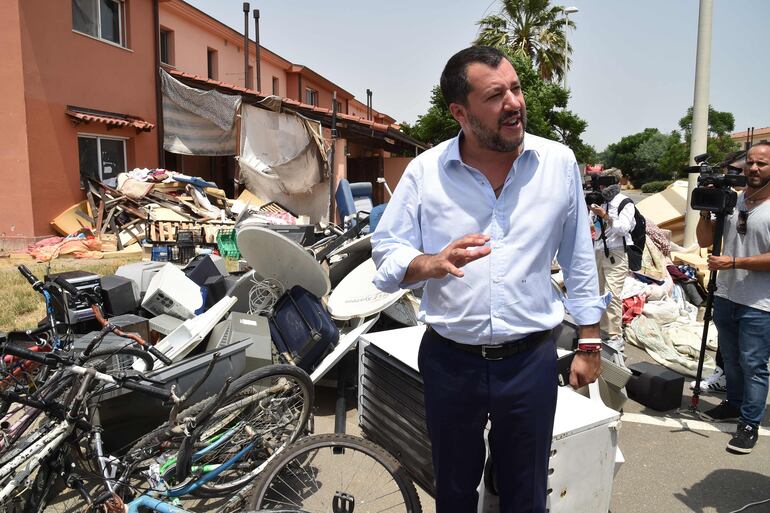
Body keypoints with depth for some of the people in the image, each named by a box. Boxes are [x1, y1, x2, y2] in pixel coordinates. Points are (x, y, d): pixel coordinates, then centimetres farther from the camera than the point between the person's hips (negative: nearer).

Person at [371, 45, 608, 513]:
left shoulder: (559, 162, -3)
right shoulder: (425, 171, -6)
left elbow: (580, 260, 4)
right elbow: (386, 255, -5)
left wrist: (589, 344, 7)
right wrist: (434, 263, -26)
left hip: (532, 360, 1)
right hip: (450, 361, 0)